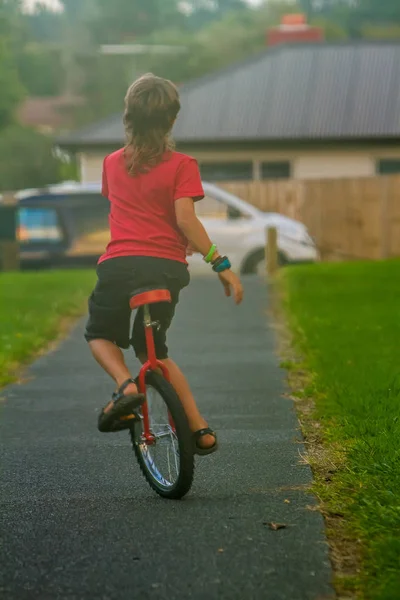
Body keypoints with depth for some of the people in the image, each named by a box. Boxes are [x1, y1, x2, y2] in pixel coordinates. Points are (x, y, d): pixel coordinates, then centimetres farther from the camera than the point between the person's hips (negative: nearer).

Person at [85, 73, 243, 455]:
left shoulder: (113, 163, 13)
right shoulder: (180, 165, 1)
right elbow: (185, 216, -13)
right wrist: (220, 263, -12)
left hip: (119, 264, 0)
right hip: (166, 267, 0)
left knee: (100, 334, 25)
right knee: (152, 349, 20)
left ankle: (126, 385, -6)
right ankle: (198, 428, 13)